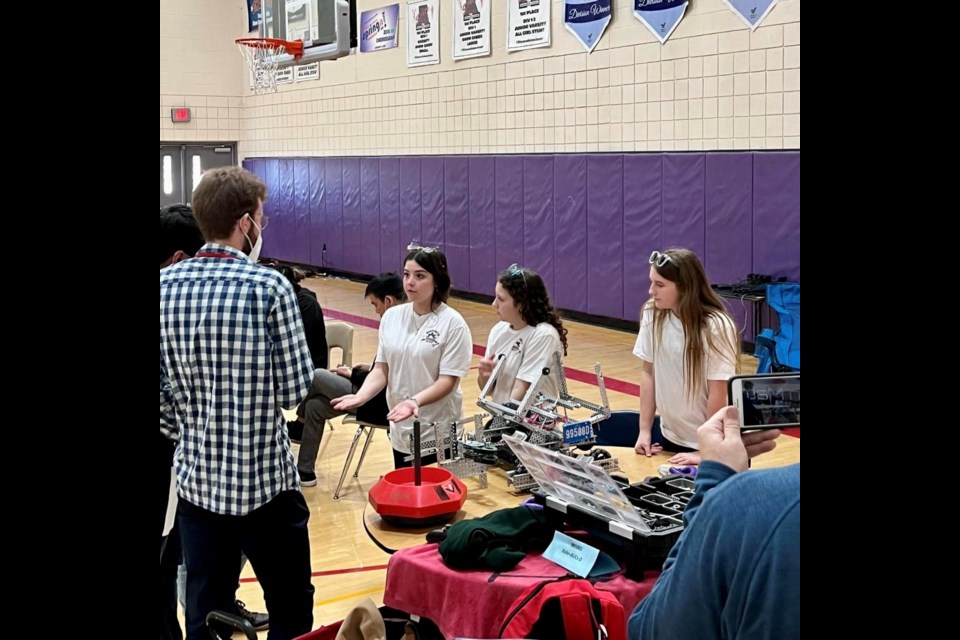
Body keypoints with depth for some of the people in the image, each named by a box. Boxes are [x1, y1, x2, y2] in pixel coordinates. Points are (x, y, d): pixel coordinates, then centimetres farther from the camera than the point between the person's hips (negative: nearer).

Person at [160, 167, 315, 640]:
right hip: (266, 479, -4)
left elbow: (160, 392, 1)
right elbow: (294, 389, -12)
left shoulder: (165, 285, -1)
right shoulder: (269, 287, -14)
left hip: (197, 478, 5)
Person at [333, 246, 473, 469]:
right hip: (401, 432, 5)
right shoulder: (392, 316, 3)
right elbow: (381, 369, 3)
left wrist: (415, 401, -31)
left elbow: (447, 381, -15)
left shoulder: (453, 323, -12)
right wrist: (360, 396, -15)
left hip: (439, 434, -5)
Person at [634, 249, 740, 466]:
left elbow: (718, 392, -17)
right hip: (668, 435, 4)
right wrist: (645, 430, 0)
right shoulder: (652, 315, -7)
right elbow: (648, 373, 0)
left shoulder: (715, 327, -20)